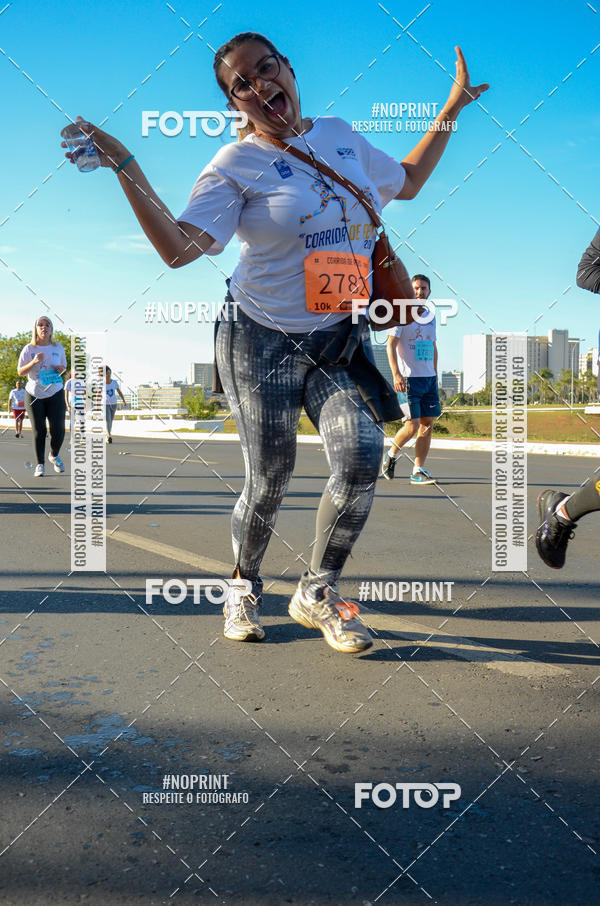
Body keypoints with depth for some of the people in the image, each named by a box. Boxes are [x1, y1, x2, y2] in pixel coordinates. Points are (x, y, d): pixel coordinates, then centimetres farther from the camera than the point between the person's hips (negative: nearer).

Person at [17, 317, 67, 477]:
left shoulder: (58, 348, 5)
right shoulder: (29, 349, -1)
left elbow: (64, 366, 18)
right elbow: (20, 372, 0)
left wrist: (61, 369, -7)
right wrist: (33, 363, -18)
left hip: (55, 393, 1)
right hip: (34, 394, -1)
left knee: (58, 430, -5)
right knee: (38, 431, -1)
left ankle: (54, 455, 24)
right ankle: (40, 464, 10)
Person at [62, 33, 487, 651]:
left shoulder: (341, 136, 9)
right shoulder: (236, 164, -7)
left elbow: (406, 182, 25)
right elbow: (177, 248, -19)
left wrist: (453, 107, 26)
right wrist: (125, 167, -26)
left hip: (339, 335, 4)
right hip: (264, 339, -4)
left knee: (362, 457, -16)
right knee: (268, 481, 0)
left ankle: (317, 592, 3)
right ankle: (244, 587, 29)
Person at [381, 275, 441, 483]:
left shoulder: (430, 315, 14)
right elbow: (391, 345, -11)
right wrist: (396, 374, -21)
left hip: (429, 378, 6)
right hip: (408, 378, -6)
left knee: (427, 424, 2)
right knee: (412, 425, -10)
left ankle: (418, 471, 7)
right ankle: (391, 455, 16)